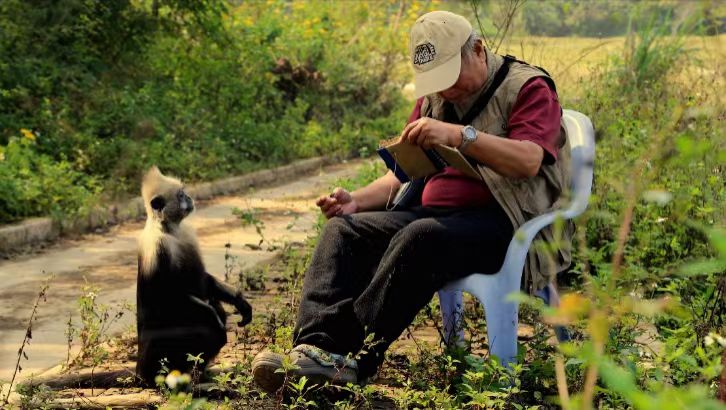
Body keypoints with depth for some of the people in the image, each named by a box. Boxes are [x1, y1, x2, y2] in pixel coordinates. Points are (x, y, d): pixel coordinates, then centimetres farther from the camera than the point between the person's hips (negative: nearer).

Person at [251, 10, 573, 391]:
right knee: (343, 229, -14)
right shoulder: (434, 99, 21)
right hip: (434, 213, 7)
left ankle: (352, 357, -38)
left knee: (421, 237, -36)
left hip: (504, 224, -7)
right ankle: (314, 346, -33)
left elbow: (529, 161, -19)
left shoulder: (528, 87, -1)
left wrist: (458, 136, -30)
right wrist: (357, 200, 3)